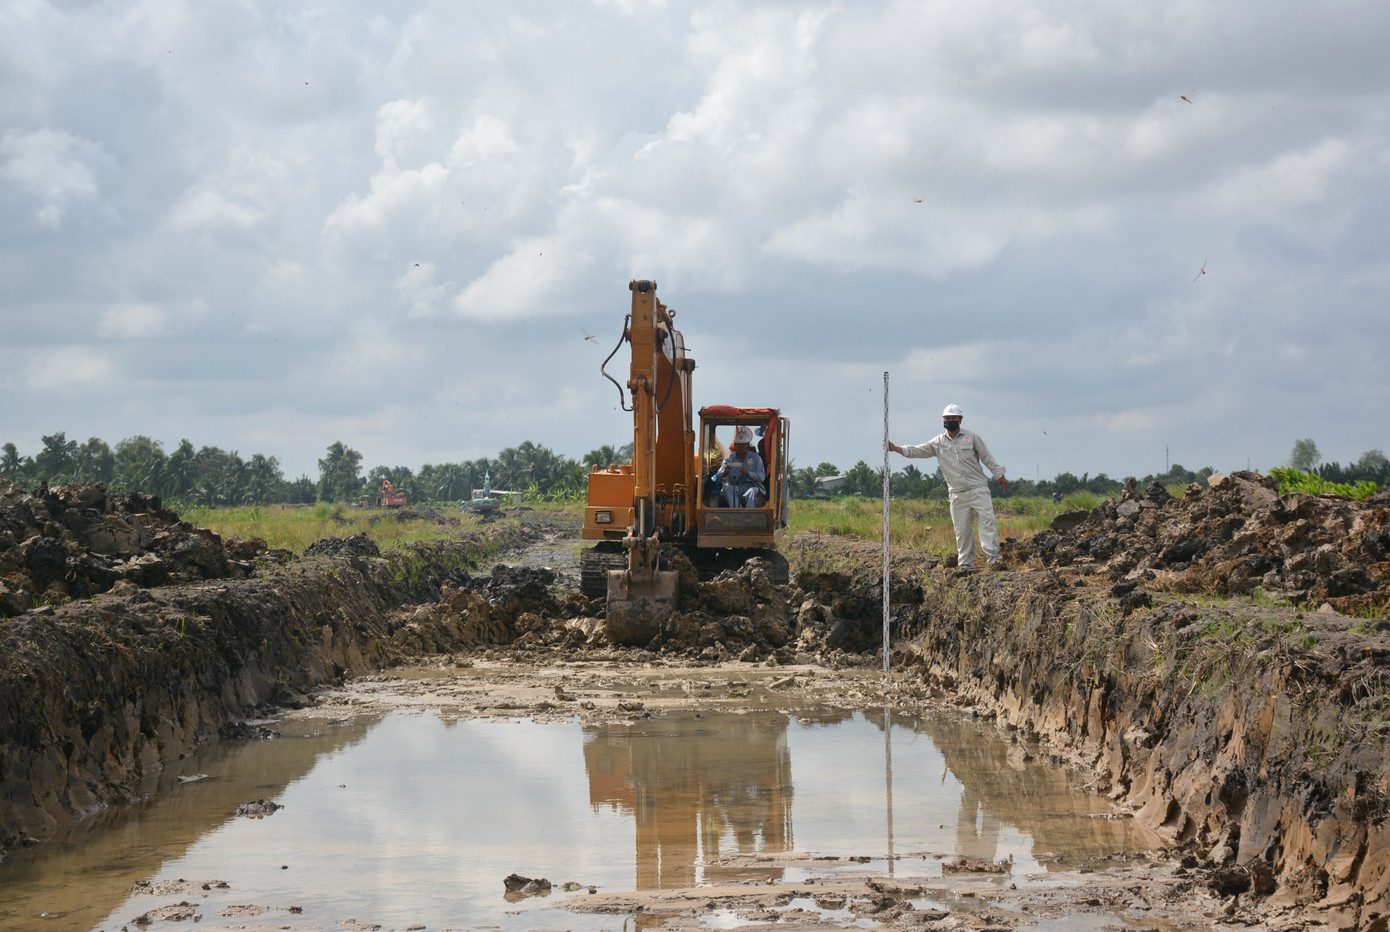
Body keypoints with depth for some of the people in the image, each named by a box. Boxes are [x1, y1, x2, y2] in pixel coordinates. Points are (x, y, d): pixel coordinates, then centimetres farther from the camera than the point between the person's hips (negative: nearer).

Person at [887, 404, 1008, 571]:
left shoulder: (972, 437, 6)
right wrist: (896, 449, -8)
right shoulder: (939, 442, 11)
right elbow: (918, 450, 5)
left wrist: (1000, 476, 7)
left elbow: (987, 457, 9)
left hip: (978, 488, -2)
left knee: (987, 520, -15)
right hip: (957, 493, 2)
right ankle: (966, 564, 6)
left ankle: (992, 556, -17)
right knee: (962, 529, 1)